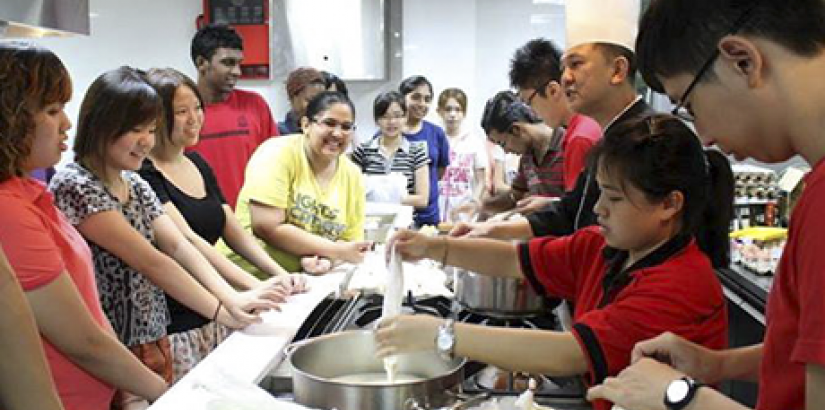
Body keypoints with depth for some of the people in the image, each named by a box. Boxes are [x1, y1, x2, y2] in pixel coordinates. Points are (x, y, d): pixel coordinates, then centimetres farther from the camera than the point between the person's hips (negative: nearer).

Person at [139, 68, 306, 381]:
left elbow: (233, 230, 12)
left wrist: (279, 273, -3)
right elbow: (184, 242, -22)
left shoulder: (198, 165, 12)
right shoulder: (144, 173, -12)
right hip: (172, 329, -7)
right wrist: (253, 286, -29)